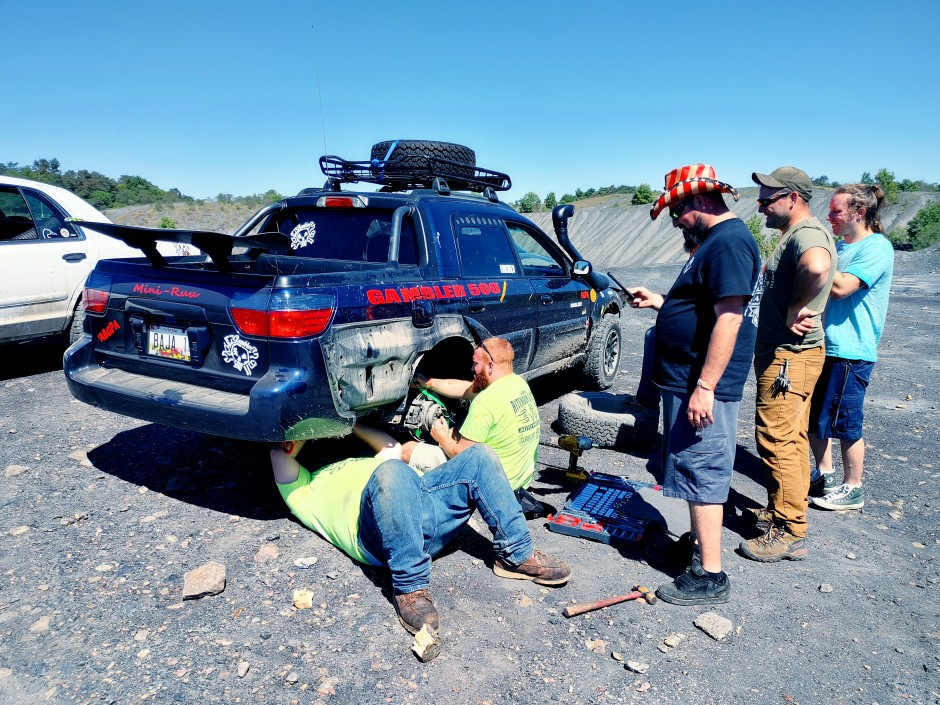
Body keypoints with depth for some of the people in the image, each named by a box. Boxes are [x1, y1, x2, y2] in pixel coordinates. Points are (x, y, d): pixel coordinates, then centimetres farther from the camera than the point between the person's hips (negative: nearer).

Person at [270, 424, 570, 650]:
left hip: (425, 501, 7)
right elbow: (279, 453, 10)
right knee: (391, 470, -39)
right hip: (379, 532, -6)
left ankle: (516, 556, -6)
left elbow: (392, 447, 41)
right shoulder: (303, 488, 25)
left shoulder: (360, 463, 44)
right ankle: (410, 588, -30)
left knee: (479, 456, -9)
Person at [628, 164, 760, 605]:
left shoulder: (729, 242, -17)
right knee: (696, 471, 19)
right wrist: (659, 302, 18)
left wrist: (705, 386, -27)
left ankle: (710, 578, 7)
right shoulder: (711, 240, 16)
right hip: (686, 380, 11)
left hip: (703, 385, -11)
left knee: (702, 475, -4)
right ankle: (699, 545, 33)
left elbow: (728, 317, -25)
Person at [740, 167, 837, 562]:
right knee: (792, 439, 18)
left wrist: (796, 309, -29)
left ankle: (790, 534, 2)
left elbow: (817, 266, -41)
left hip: (788, 356, -11)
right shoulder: (794, 236, 16)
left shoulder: (807, 233, -18)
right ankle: (781, 512, 31)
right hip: (784, 353, 11)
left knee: (777, 440, -7)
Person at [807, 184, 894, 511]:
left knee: (844, 423, 2)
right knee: (812, 417, 15)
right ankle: (825, 476, 31)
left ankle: (852, 489, 19)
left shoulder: (877, 247, -13)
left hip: (850, 352, -9)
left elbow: (841, 287, -25)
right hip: (822, 346, 9)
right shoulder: (840, 246, 13)